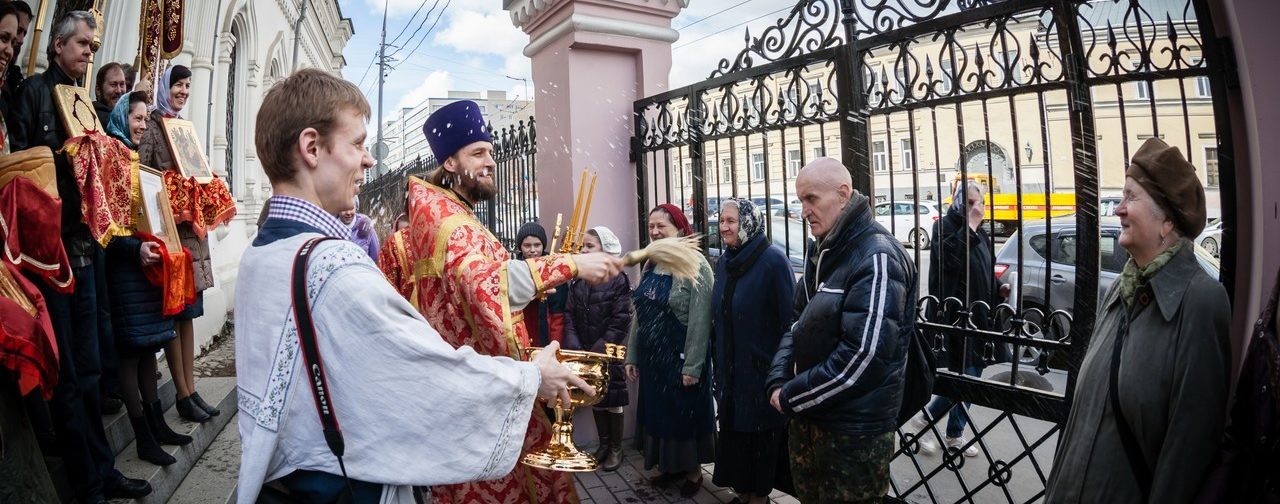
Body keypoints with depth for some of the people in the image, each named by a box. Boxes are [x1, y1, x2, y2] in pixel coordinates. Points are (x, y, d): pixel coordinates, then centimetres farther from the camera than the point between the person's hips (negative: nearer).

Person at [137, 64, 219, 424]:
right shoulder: (152, 124, -4)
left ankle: (191, 389, 16)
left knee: (188, 312, 9)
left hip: (191, 227, 8)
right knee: (175, 311, -3)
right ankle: (183, 395, 4)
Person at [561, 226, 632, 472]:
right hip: (584, 351, 5)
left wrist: (600, 348, -17)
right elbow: (569, 314, 3)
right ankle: (603, 444, 29)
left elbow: (621, 320, -14)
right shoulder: (578, 281, 5)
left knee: (612, 398, 6)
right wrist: (573, 345, -9)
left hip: (609, 353, -5)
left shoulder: (618, 280, -10)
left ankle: (616, 449, 21)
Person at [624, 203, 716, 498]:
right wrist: (632, 356, 10)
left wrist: (692, 366, -20)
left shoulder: (695, 265, -14)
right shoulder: (650, 266, 7)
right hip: (651, 358, 7)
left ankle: (693, 471, 28)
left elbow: (700, 321, -18)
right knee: (658, 413, 16)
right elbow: (640, 315, 11)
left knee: (686, 415, 8)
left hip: (681, 358, -6)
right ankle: (671, 466, 34)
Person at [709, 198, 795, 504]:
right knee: (733, 429, 15)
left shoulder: (773, 260, -16)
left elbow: (789, 317, -17)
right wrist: (717, 362, 13)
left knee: (760, 431, 8)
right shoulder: (724, 261, 5)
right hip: (730, 367, 7)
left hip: (762, 367, -6)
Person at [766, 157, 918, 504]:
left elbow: (864, 358, -26)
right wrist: (779, 381, -4)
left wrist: (791, 398, -17)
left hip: (855, 428, -8)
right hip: (807, 418, 8)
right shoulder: (822, 251, 8)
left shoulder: (877, 257, -20)